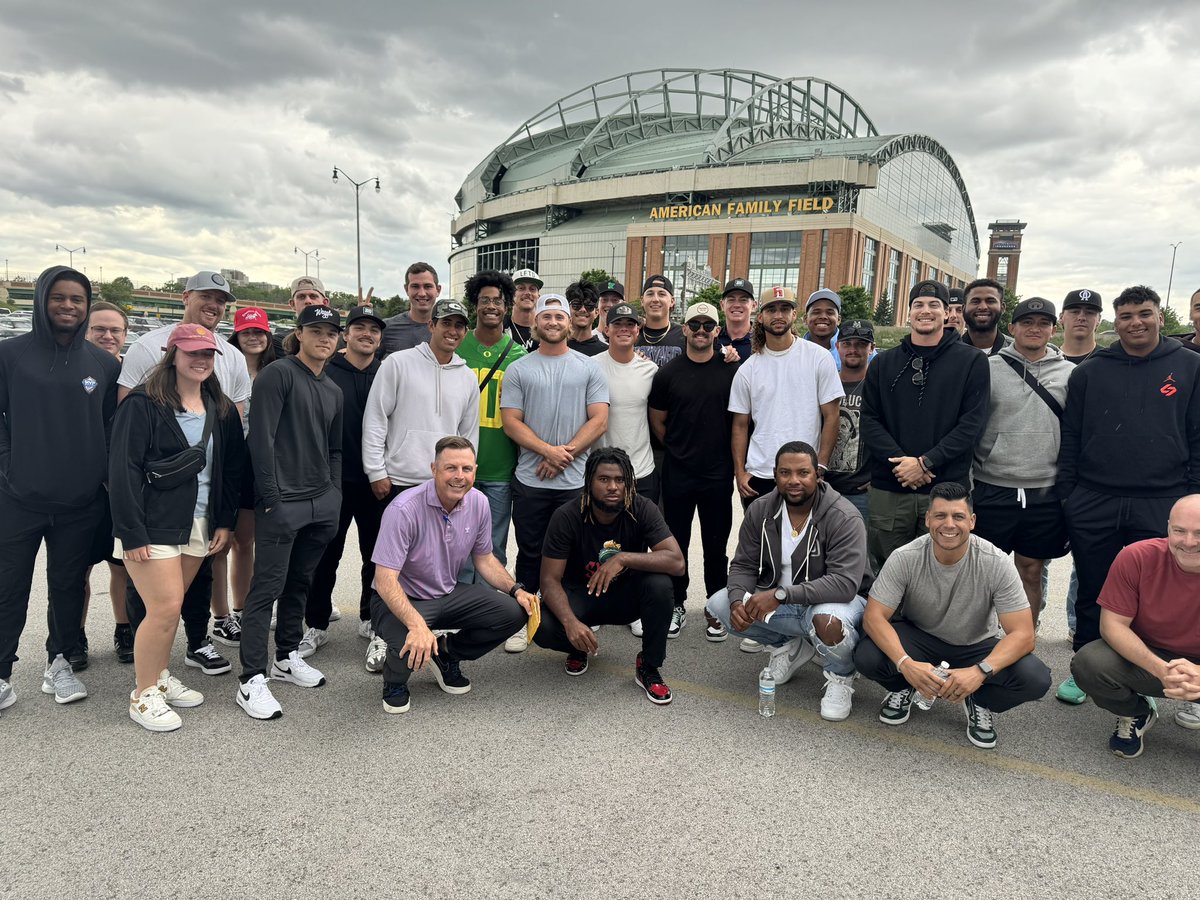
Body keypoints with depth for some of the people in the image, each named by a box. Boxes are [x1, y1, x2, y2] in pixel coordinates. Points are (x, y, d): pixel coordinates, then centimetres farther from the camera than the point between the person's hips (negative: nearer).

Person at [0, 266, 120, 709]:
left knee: (68, 585, 12)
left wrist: (103, 473, 3)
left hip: (80, 502, 2)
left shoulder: (104, 364, 4)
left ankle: (59, 663, 27)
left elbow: (114, 425, 9)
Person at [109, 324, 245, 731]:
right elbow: (123, 469, -12)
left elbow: (232, 469, 13)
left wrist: (226, 522, 6)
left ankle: (160, 677, 29)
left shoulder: (221, 410, 9)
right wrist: (132, 533, -15)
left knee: (170, 606, 10)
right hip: (153, 526, -5)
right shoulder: (144, 403, -9)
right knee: (165, 608, -7)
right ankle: (143, 695, 11)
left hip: (200, 526, 5)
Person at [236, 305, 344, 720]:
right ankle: (252, 680, 2)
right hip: (282, 502, -7)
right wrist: (271, 498, -16)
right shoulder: (279, 374, -6)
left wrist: (335, 495, 12)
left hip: (321, 503, 7)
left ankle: (287, 656, 29)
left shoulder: (333, 391, 17)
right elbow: (261, 438, -13)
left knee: (300, 583, 15)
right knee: (267, 588, -4)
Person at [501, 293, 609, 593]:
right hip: (529, 481, 0)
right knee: (530, 554, 10)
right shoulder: (518, 370, 5)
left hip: (575, 482, 0)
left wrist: (564, 457, -12)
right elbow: (511, 422, -2)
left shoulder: (589, 368, 5)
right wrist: (550, 451, -15)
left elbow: (599, 421, -2)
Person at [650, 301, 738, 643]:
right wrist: (679, 448, 9)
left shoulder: (732, 370, 0)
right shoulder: (668, 373, 1)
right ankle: (676, 604, 25)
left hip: (718, 474, 0)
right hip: (677, 473, 1)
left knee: (715, 544, 9)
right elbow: (657, 421, 9)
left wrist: (734, 460, 6)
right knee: (677, 542, 10)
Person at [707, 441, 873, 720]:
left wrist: (780, 595, -39)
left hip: (832, 600, -5)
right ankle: (789, 645, 11)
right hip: (775, 598, 5)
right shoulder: (760, 510, -7)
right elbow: (744, 565, -2)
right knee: (718, 604, -12)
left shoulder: (844, 518, -23)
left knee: (828, 622, -40)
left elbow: (844, 584, -33)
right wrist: (738, 600, -25)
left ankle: (841, 677, -3)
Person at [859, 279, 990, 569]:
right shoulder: (883, 363, 12)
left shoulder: (972, 361, 5)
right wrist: (899, 461, -11)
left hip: (947, 490, -2)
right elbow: (869, 420, 4)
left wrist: (925, 462, -14)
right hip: (888, 489, 2)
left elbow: (972, 423, -4)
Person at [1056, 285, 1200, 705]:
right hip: (1094, 506, 1)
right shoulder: (1089, 372, 6)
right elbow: (1070, 438, 7)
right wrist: (1066, 495, 3)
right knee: (1092, 595, 10)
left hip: (1162, 508, -1)